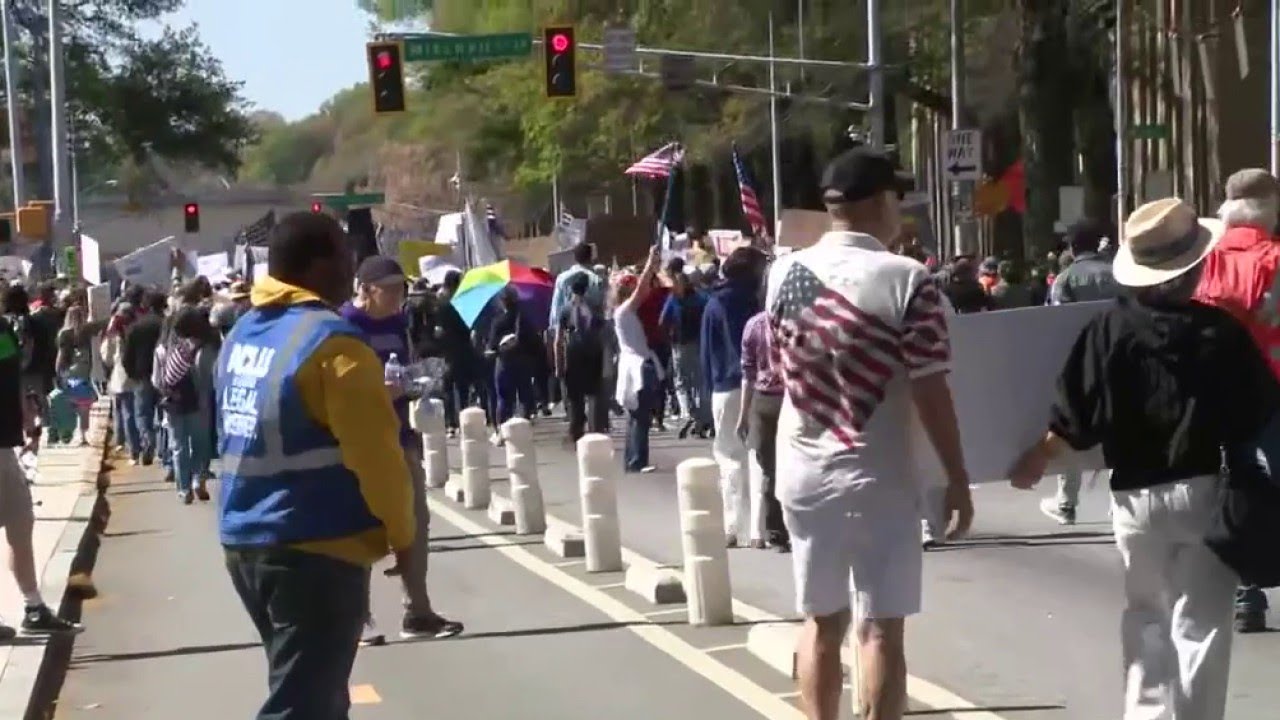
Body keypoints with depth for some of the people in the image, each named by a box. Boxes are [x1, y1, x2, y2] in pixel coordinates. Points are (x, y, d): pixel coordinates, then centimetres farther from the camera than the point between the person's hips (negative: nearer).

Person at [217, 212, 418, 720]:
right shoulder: (333, 343, -16)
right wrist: (401, 533, -2)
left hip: (245, 540, 9)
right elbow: (375, 454, -16)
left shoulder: (242, 336, 10)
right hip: (315, 547, -9)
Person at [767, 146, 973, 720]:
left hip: (802, 470, 5)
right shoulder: (907, 281, -13)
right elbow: (931, 392, -13)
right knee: (882, 628, 1)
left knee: (821, 622, 15)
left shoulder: (784, 274, 2)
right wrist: (957, 479, -5)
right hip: (876, 476, -5)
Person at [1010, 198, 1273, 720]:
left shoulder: (1110, 328, -6)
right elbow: (1262, 413, -6)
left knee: (1146, 613, 20)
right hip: (1204, 490, -2)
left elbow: (1075, 418, -4)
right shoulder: (1221, 331, -9)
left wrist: (1036, 459, 11)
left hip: (1134, 494, 3)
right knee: (1201, 624, 3)